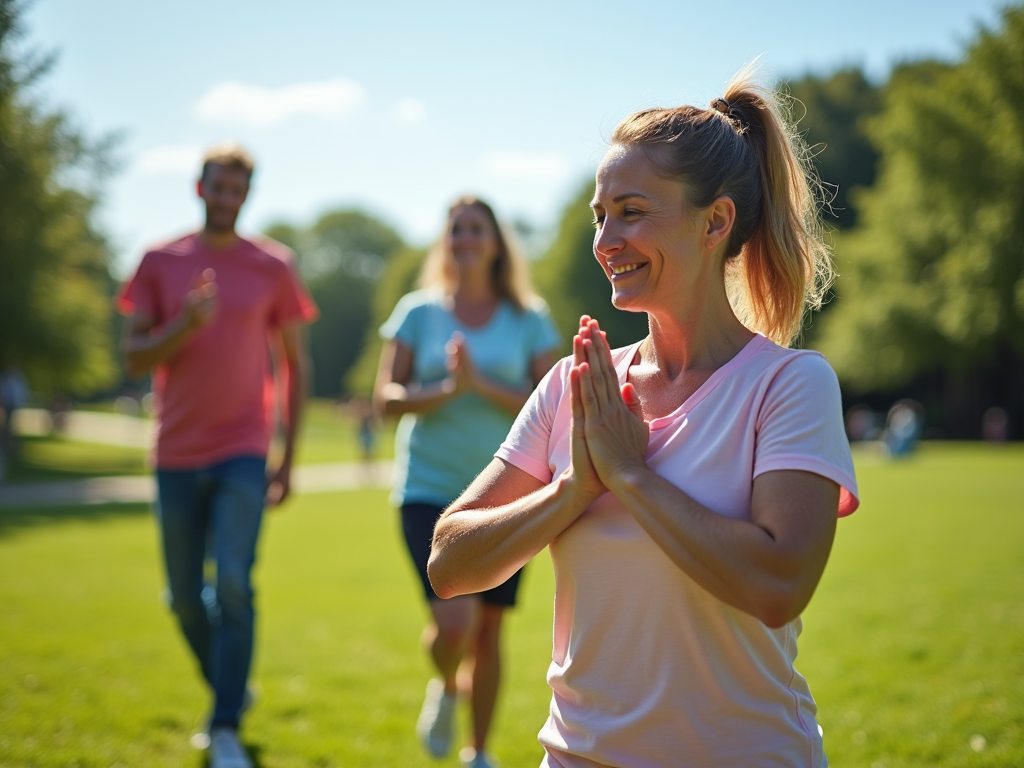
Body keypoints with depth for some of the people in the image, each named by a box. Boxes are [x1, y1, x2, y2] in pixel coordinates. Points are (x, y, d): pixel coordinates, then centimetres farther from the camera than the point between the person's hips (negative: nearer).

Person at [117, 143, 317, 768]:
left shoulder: (274, 266, 2)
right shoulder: (160, 262, 4)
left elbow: (295, 363, 7)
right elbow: (133, 358, 1)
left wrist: (289, 459, 4)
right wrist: (186, 324, -19)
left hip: (244, 453, -2)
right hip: (177, 455, 2)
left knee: (233, 584, -15)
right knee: (184, 597, 10)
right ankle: (230, 689, 35)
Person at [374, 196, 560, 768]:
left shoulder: (529, 319, 3)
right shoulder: (419, 312, 3)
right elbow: (387, 399, 0)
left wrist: (482, 384, -16)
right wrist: (447, 388, -16)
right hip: (430, 490, -1)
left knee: (490, 628, 8)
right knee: (455, 620, -18)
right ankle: (446, 688, 19)